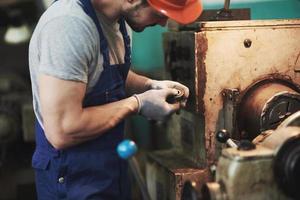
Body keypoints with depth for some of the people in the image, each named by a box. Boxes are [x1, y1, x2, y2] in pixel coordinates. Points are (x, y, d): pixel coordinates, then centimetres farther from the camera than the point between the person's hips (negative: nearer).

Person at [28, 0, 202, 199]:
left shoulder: (115, 18, -1)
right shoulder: (70, 24, -28)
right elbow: (62, 132, -30)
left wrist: (152, 86, -1)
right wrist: (137, 103, -20)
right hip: (72, 177, -8)